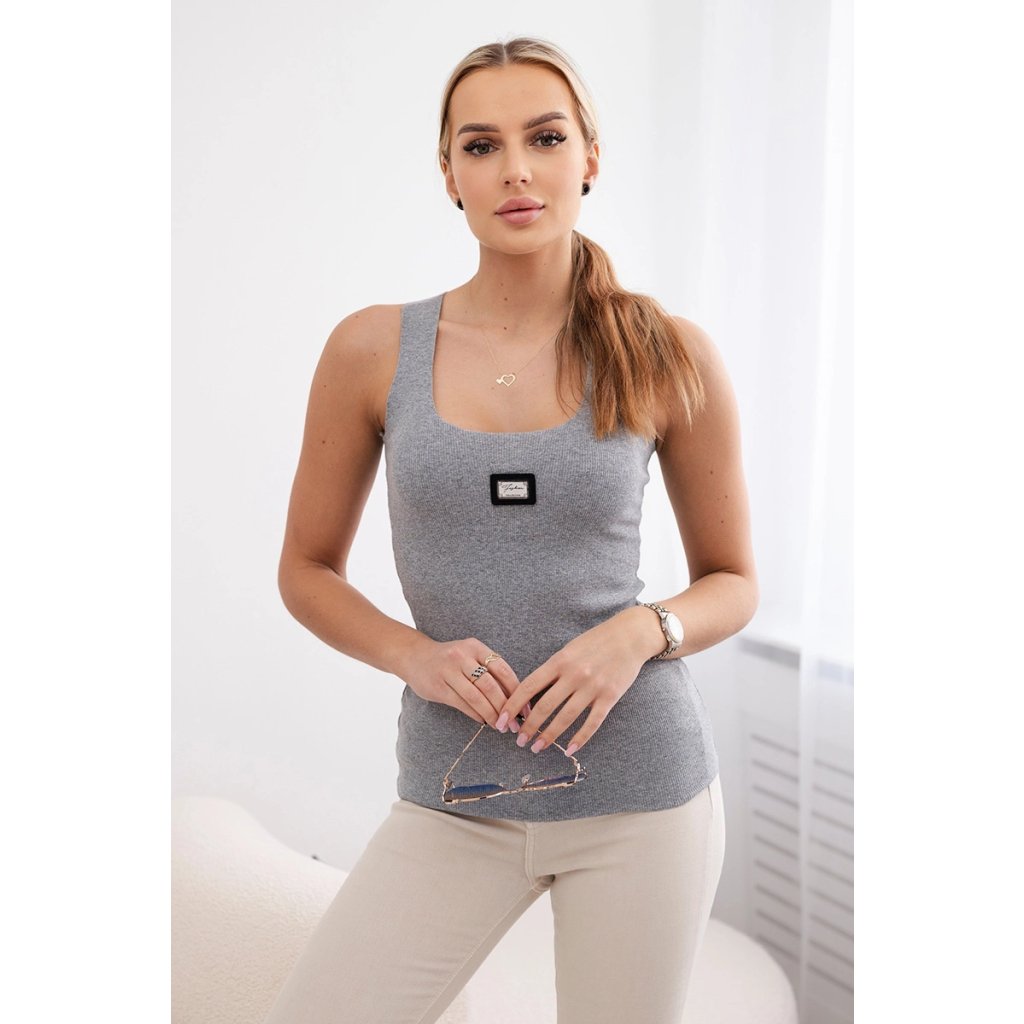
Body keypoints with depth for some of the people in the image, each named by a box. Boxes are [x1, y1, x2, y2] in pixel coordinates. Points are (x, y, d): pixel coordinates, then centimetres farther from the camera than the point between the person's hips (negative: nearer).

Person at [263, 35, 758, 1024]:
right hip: (454, 798, 1)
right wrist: (412, 654, -12)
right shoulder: (372, 349, -3)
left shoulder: (669, 355, -4)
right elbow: (306, 570, 6)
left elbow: (733, 584, 6)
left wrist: (643, 631, -15)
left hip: (640, 783, 0)